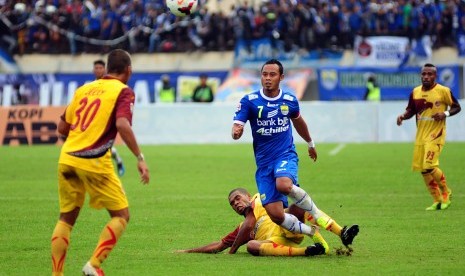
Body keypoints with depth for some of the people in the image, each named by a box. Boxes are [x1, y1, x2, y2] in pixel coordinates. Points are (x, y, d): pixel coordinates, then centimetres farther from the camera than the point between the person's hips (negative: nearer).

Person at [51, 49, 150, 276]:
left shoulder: (84, 89, 16)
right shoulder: (123, 91, -1)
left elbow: (62, 127, 18)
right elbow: (122, 125, -18)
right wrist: (140, 158, -16)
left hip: (67, 158, 6)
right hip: (95, 162, -6)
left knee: (66, 218, 14)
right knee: (121, 215, 7)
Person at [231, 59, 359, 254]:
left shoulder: (289, 101, 3)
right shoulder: (249, 101, -4)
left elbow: (298, 121, 24)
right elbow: (236, 129, -12)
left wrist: (310, 144, 38)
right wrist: (236, 132, -37)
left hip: (286, 156, -1)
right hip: (263, 162, 1)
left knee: (284, 184, -37)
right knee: (276, 215, -14)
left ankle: (317, 216, -17)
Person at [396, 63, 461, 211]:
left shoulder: (443, 91, -8)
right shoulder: (415, 92, 7)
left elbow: (457, 107, 0)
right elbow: (411, 110, 18)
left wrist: (446, 113, -18)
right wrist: (403, 116, -3)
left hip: (435, 135, -6)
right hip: (421, 136, 6)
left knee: (429, 165, -19)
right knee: (422, 168, 4)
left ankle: (446, 192, 5)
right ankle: (437, 201, 17)